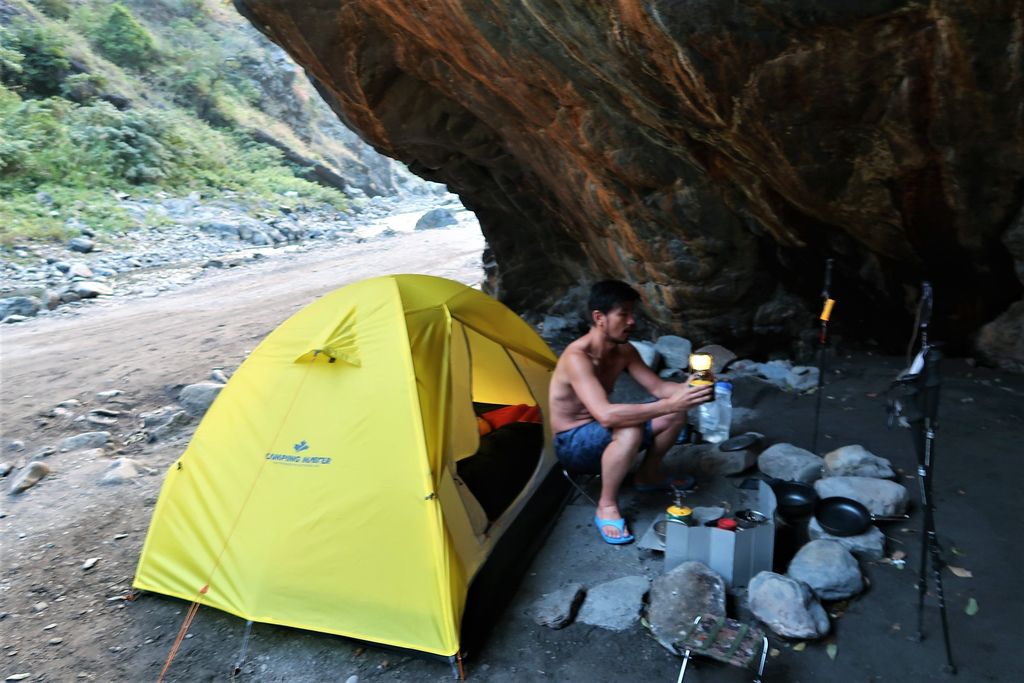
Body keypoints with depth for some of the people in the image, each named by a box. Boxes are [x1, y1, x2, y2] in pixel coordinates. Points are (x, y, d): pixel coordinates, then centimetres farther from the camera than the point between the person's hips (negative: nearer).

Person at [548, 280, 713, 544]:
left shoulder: (624, 351, -3)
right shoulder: (576, 357, -31)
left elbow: (657, 387, -2)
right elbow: (605, 414, -42)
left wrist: (686, 389, -25)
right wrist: (670, 404, -45)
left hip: (603, 434, 8)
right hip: (573, 444, -8)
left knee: (675, 416, -5)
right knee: (630, 431, -38)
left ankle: (647, 475, 16)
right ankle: (606, 507, -17)